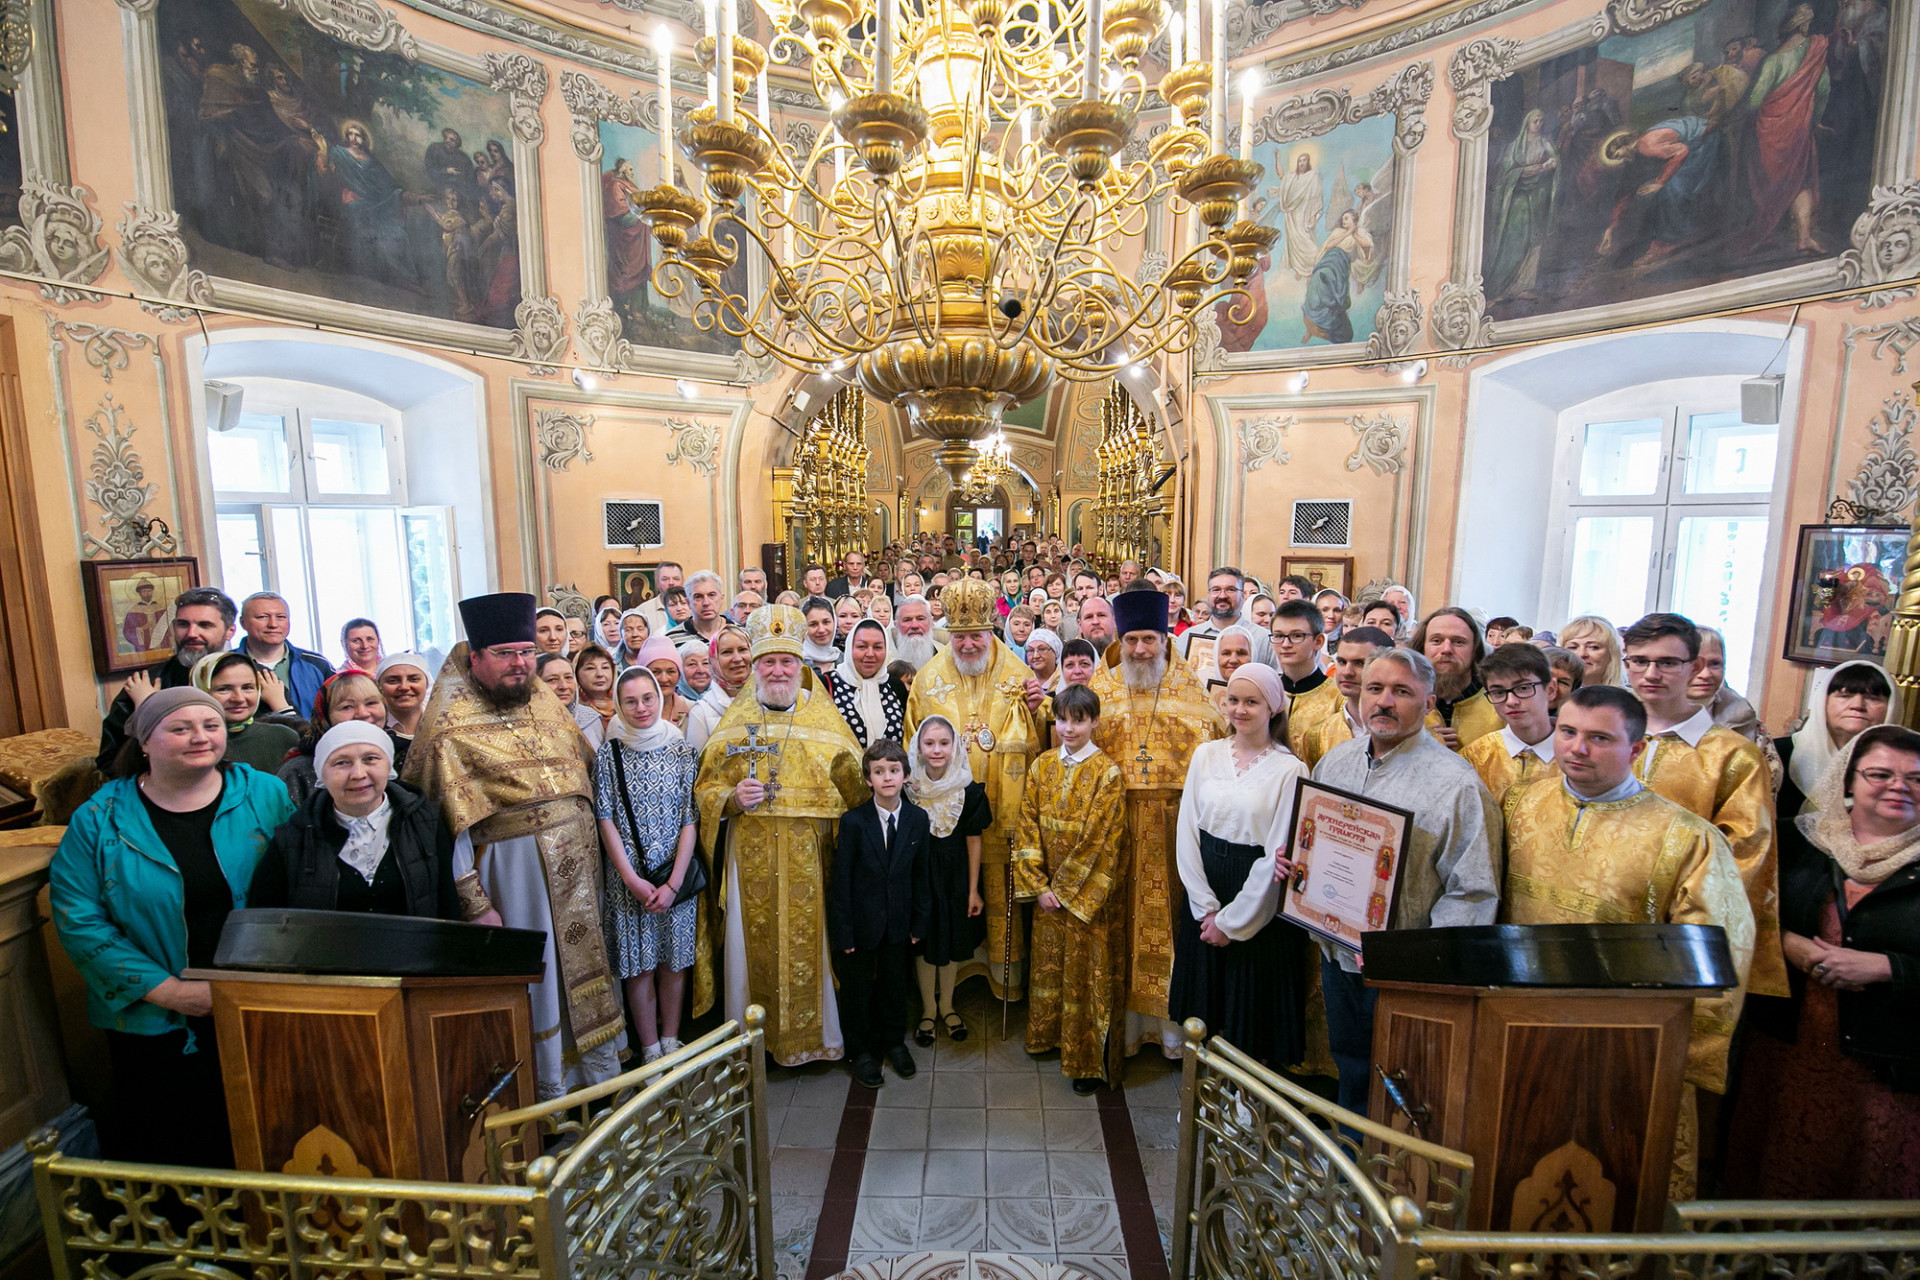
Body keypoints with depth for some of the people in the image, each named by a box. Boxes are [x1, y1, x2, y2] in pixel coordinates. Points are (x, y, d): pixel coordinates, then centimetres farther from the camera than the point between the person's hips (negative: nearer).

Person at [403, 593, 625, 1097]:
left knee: (585, 965, 16)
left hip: (578, 860, 6)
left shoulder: (545, 700, 6)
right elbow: (445, 825, -13)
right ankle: (552, 1094, 27)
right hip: (516, 863, -6)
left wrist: (589, 841, 13)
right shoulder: (450, 728, -12)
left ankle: (601, 1075, 34)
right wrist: (475, 904, -14)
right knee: (538, 977, 6)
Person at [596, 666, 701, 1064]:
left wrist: (674, 882, -10)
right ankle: (650, 1049, 22)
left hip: (677, 876, 1)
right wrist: (633, 879, -10)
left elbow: (690, 819, -3)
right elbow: (606, 821, -3)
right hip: (628, 878, 0)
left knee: (674, 960, 9)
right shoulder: (608, 753, -1)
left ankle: (671, 1041, 26)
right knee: (638, 965, 6)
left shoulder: (680, 750, -1)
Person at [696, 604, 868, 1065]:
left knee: (809, 941, 5)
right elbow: (707, 789, 7)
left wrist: (847, 772, -14)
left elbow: (855, 788, 5)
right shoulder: (735, 721, 6)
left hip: (810, 857, 0)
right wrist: (734, 798, -11)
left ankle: (812, 1034, 26)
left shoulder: (825, 717, 4)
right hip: (751, 856, 1)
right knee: (754, 942, 7)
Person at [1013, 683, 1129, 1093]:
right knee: (1049, 963, 18)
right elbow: (1028, 827, 0)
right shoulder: (1043, 766, 0)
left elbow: (1101, 840, -16)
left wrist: (1066, 888, -13)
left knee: (1088, 971, 7)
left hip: (1089, 891, -4)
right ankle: (1047, 1034, 38)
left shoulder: (1107, 772, -14)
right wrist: (1038, 885, -7)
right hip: (1048, 890, 4)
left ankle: (1089, 1060, 23)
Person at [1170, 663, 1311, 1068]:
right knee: (1205, 1011, 15)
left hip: (1258, 909, -4)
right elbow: (1186, 832, 0)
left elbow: (1278, 855, -12)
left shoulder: (1290, 769, -10)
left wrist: (1232, 921, -10)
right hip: (1204, 901, 4)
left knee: (1252, 1007, 9)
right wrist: (1207, 907, -6)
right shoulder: (1206, 754, 1)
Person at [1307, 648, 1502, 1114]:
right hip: (1337, 954, 6)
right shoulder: (1336, 761, 2)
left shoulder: (1455, 783, -17)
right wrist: (1287, 857, -5)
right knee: (1350, 1070, 25)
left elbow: (1474, 891, -18)